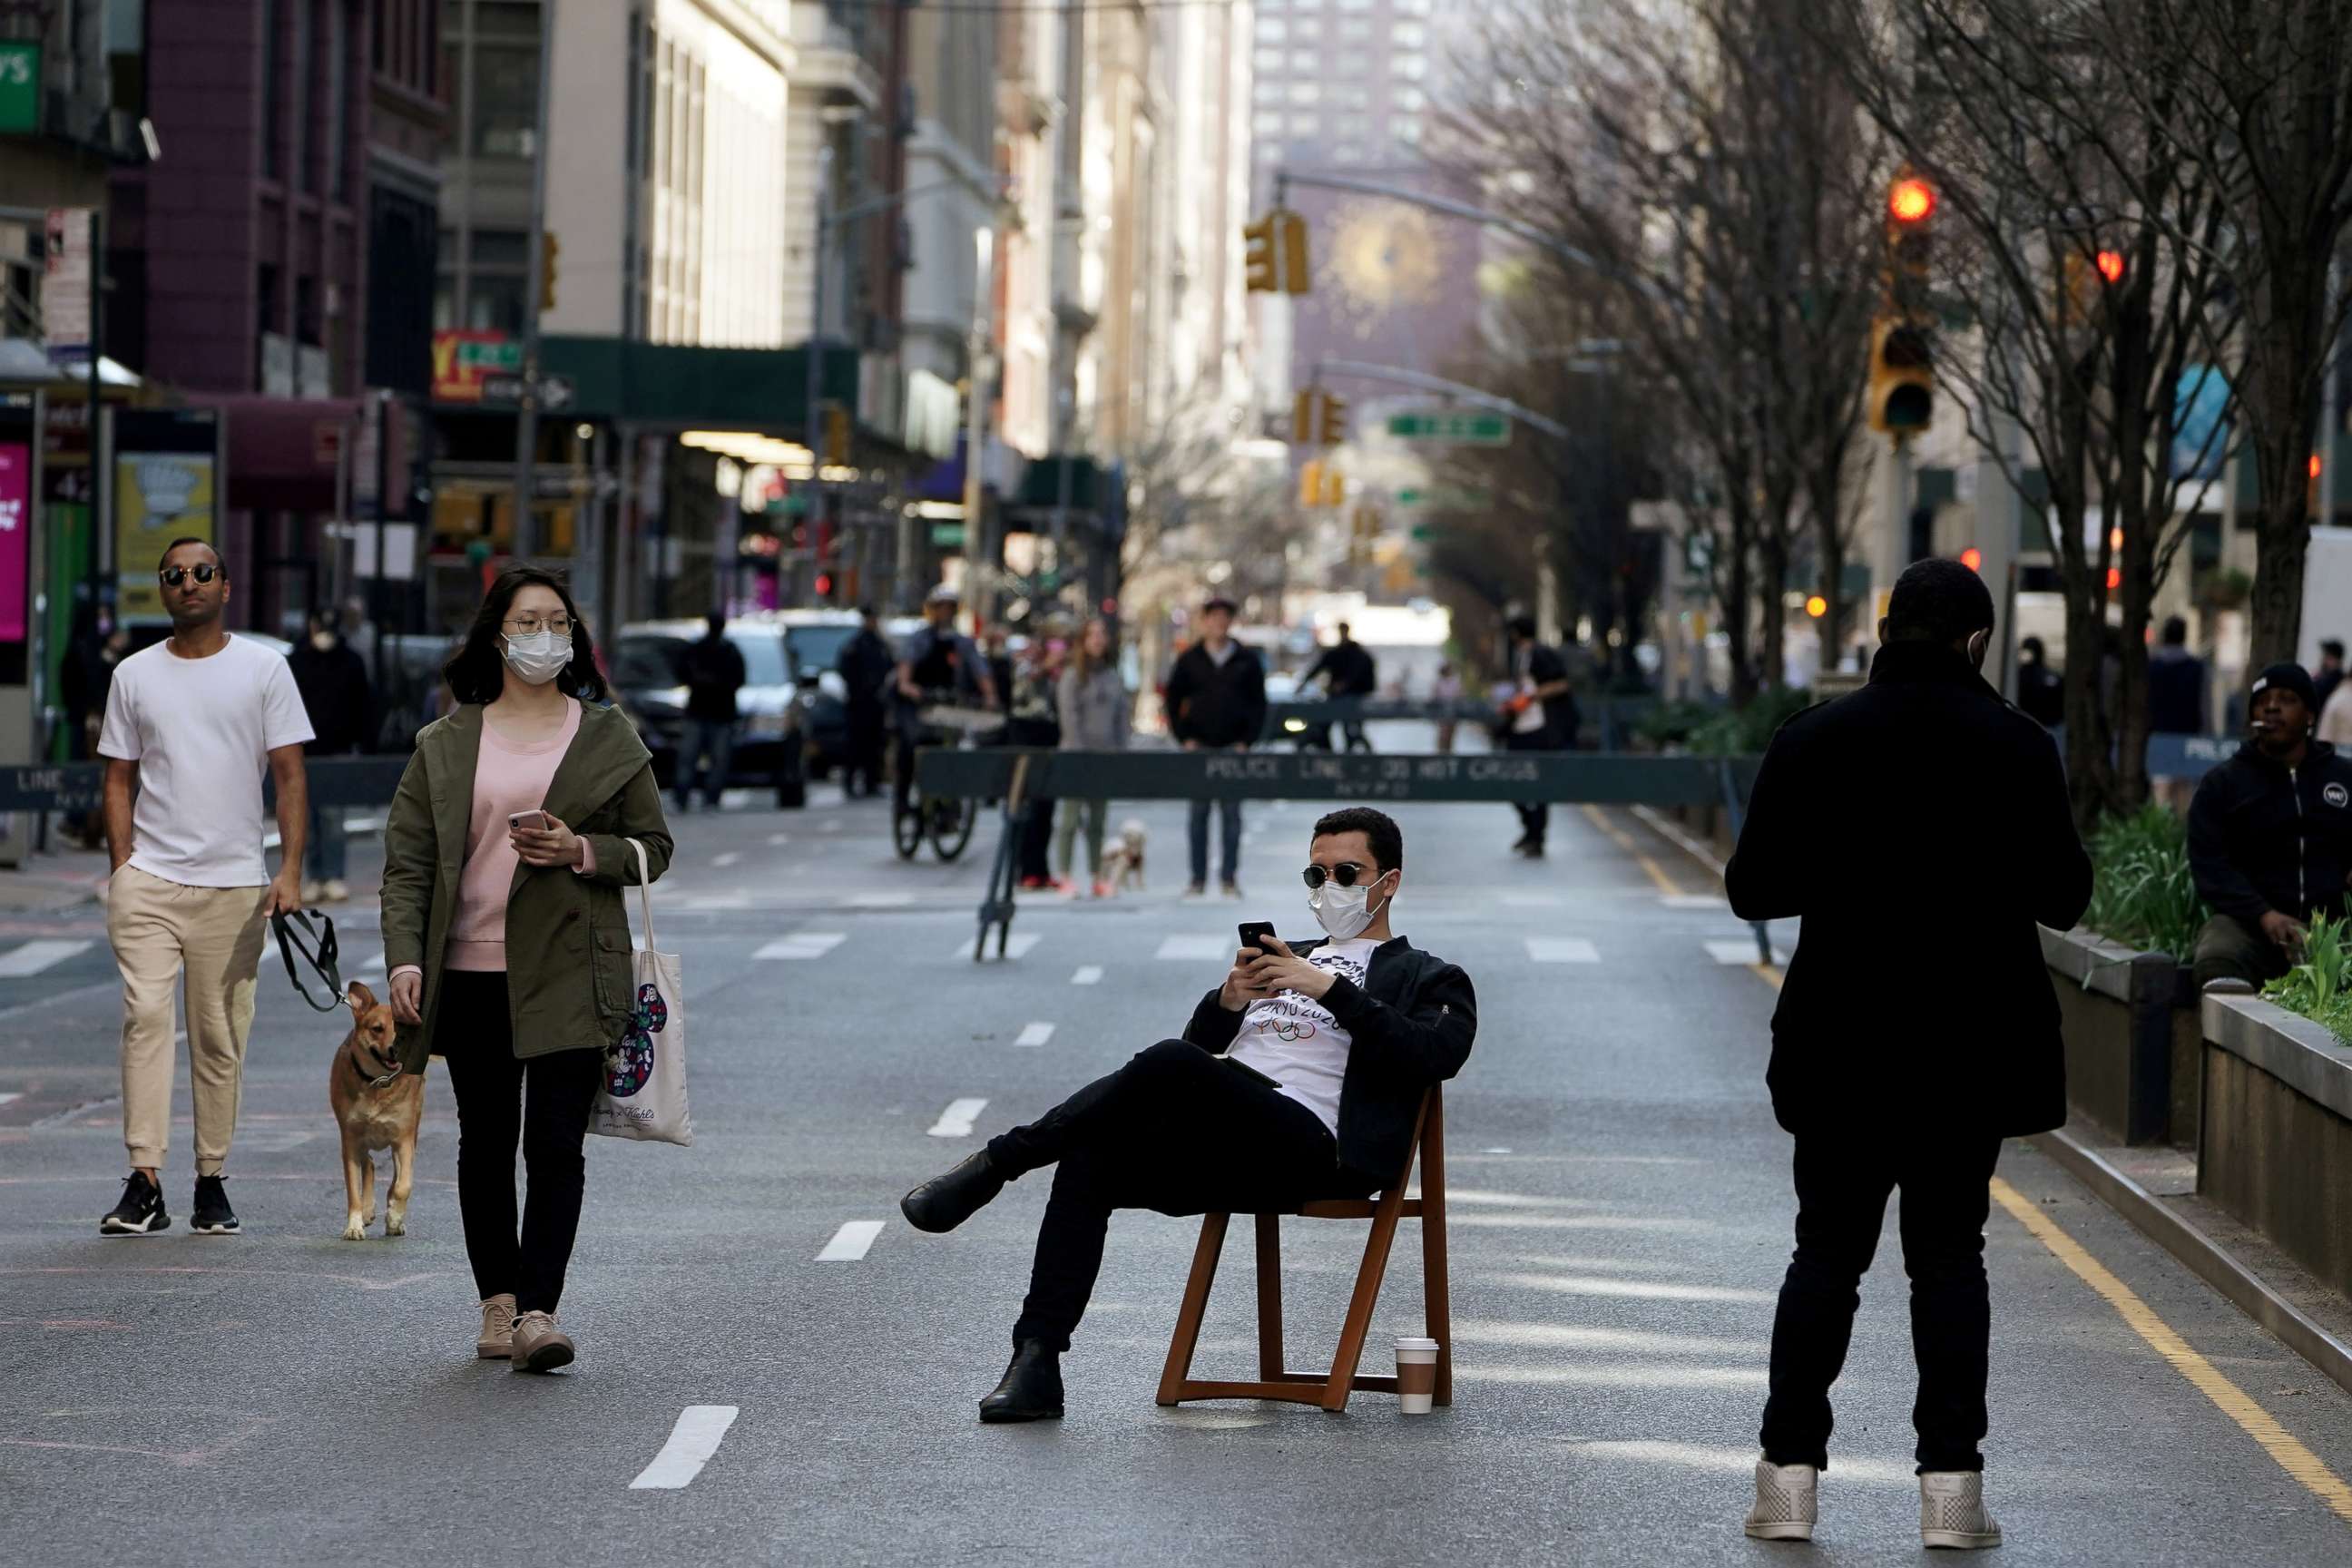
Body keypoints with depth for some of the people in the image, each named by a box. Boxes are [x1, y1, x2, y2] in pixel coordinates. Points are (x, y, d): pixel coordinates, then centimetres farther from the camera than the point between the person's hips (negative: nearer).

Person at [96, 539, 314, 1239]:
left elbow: (290, 777, 3)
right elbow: (119, 781, 12)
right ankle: (144, 1184, -15)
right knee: (145, 1014, -13)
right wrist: (123, 868, 1)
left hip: (235, 884, 0)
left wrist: (290, 871, -6)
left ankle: (212, 1182, 11)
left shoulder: (263, 669, 5)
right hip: (150, 877, 0)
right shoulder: (135, 675, 10)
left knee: (220, 1036, 2)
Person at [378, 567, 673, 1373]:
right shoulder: (445, 744, 8)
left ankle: (539, 1308, -10)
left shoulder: (607, 737, 7)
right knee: (485, 1143, 7)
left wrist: (582, 850, -10)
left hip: (568, 974, -2)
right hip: (471, 972, 2)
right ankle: (497, 1301, 16)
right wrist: (405, 958, -7)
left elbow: (653, 846, 9)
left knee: (555, 1143, -10)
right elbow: (407, 861, 5)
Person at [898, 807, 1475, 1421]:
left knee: (1170, 1066, -33)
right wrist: (1228, 1001, 2)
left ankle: (996, 1163, -22)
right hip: (1221, 1150, 6)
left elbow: (1440, 1053, -6)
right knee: (1089, 1160, -24)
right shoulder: (1282, 957, 36)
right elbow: (1202, 1043, 25)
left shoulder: (1425, 977, 17)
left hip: (1309, 1142, -6)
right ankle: (1035, 1366, -28)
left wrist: (1332, 990, -12)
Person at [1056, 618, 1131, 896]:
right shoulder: (1073, 676, -2)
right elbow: (1069, 715, -7)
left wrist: (1121, 750, 3)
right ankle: (1066, 876, -3)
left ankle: (1097, 876, 8)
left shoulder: (1114, 677, 11)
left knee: (1098, 819, 6)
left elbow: (1125, 714, 12)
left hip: (1107, 755, 4)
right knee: (1072, 816, -5)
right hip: (1077, 755, -4)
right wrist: (1079, 753, -14)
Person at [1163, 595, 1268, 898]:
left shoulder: (1247, 661, 6)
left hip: (1234, 748, 0)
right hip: (1199, 748, 0)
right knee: (1198, 812, 1)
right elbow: (1173, 701, 7)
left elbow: (1259, 703, 6)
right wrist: (1185, 738, -2)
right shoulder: (1189, 660, 6)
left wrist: (1247, 741, -4)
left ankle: (1230, 877, 3)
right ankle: (1198, 878, 4)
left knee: (1231, 812, 0)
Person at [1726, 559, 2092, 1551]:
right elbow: (2063, 898, -3)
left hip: (1842, 1047, 1)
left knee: (1827, 1251, 10)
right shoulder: (2018, 748, -7)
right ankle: (1951, 1483, 3)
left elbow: (1751, 889, -1)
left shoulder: (1813, 742, -4)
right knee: (1949, 1254, 8)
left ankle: (1790, 1472, 5)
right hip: (1973, 1048, -1)